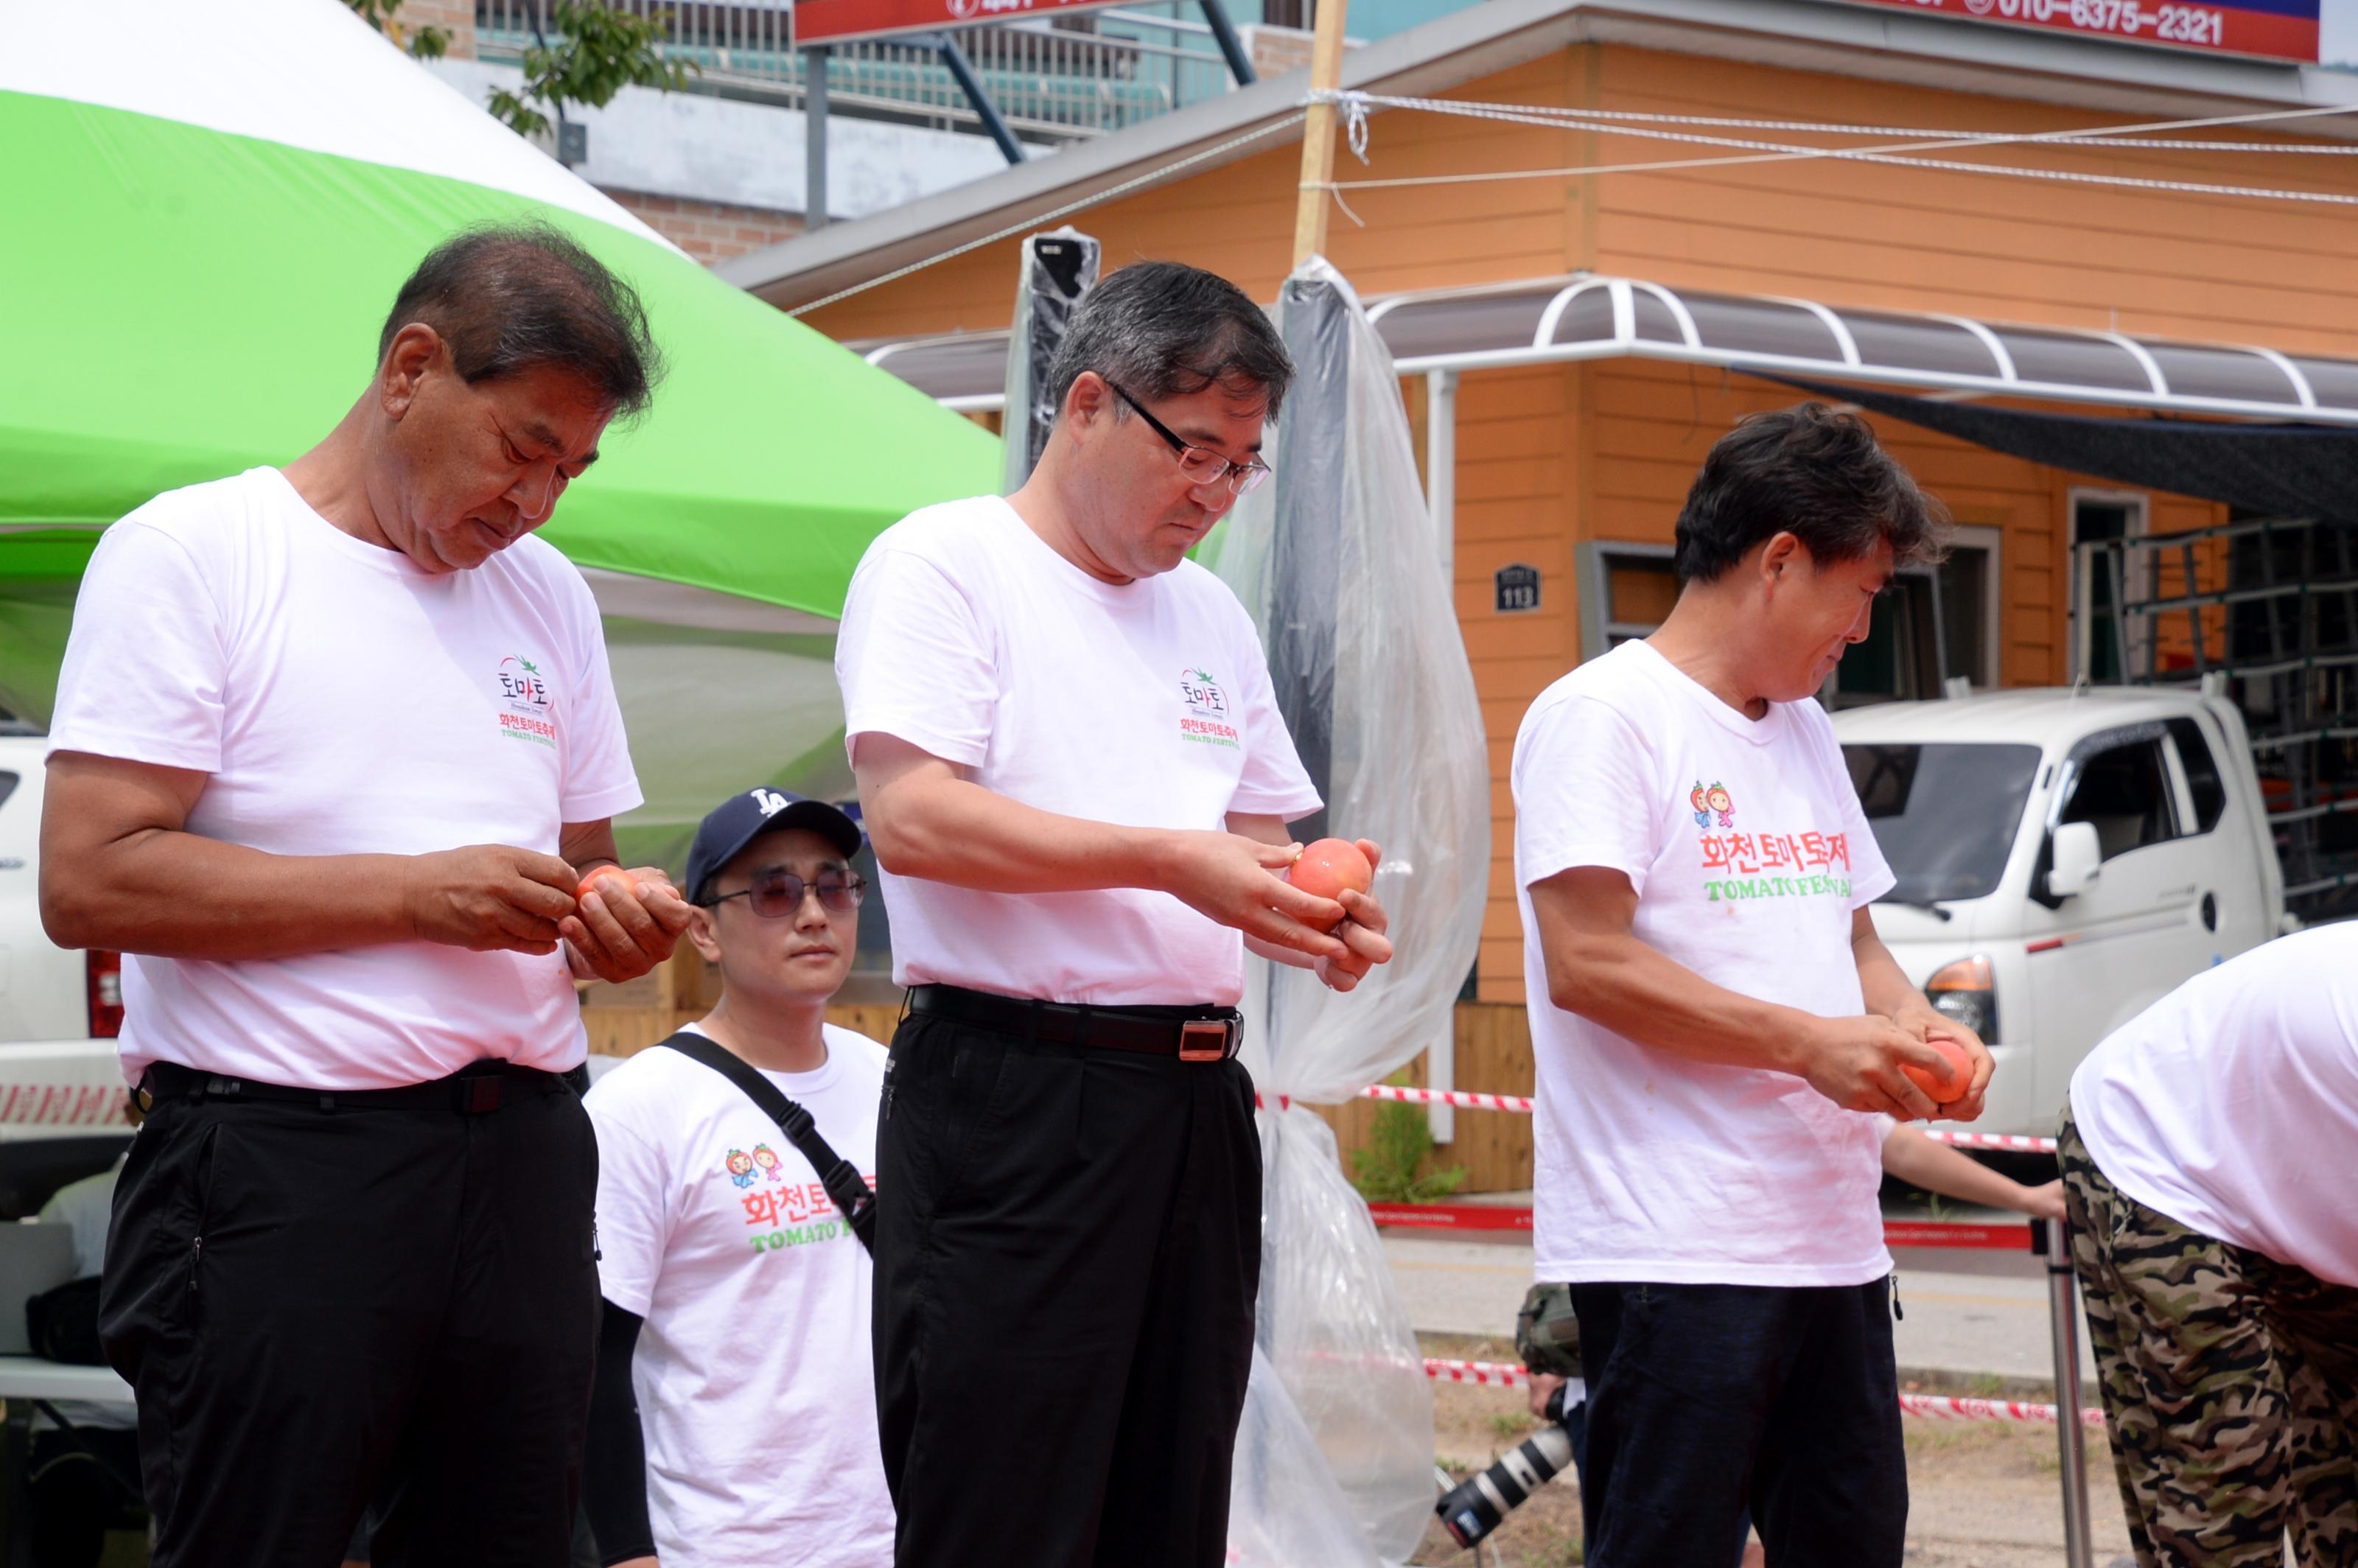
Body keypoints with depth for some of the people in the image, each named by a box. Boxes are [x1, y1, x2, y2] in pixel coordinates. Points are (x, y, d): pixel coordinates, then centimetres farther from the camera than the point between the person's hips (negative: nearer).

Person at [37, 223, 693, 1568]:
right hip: (280, 1166, -6)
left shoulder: (550, 596, 18)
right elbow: (91, 882, -12)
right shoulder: (193, 554, -3)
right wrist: (413, 892, -15)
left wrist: (618, 926, 0)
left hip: (523, 1153, 6)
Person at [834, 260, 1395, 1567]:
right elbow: (911, 816, -15)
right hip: (1011, 1101, -7)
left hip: (1196, 1101, 8)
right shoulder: (944, 563, -2)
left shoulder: (1210, 615, 21)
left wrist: (1315, 917, 2)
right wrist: (1168, 859, -17)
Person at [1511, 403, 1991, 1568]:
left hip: (1834, 1239, 9)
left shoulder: (1804, 731, 20)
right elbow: (1587, 965, -16)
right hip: (1676, 1246, -9)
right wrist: (1809, 1043, -17)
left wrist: (1913, 1025, 5)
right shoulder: (1604, 717, -8)